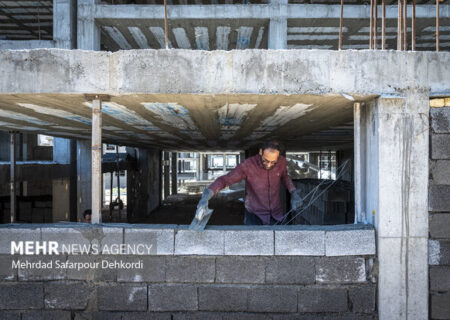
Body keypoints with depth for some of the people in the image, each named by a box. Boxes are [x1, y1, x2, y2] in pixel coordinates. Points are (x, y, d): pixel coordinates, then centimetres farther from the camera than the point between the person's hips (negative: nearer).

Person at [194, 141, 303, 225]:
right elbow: (224, 179, -26)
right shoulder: (248, 165, -22)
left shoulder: (282, 162, -10)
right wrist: (206, 196, -41)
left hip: (276, 215, 3)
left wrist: (293, 193, 1)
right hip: (254, 215, -3)